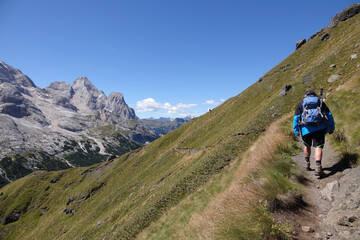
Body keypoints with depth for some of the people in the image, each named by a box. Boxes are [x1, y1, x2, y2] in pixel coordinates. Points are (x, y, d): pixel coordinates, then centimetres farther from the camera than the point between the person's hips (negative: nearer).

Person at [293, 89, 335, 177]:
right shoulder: (320, 101, 16)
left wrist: (296, 131, 6)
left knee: (307, 145, 20)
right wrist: (332, 128, 15)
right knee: (318, 147, -4)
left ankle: (307, 164, 32)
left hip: (306, 128, 1)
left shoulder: (301, 103, 13)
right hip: (319, 128, -1)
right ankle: (318, 167, -19)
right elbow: (329, 115, 11)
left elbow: (296, 118, 5)